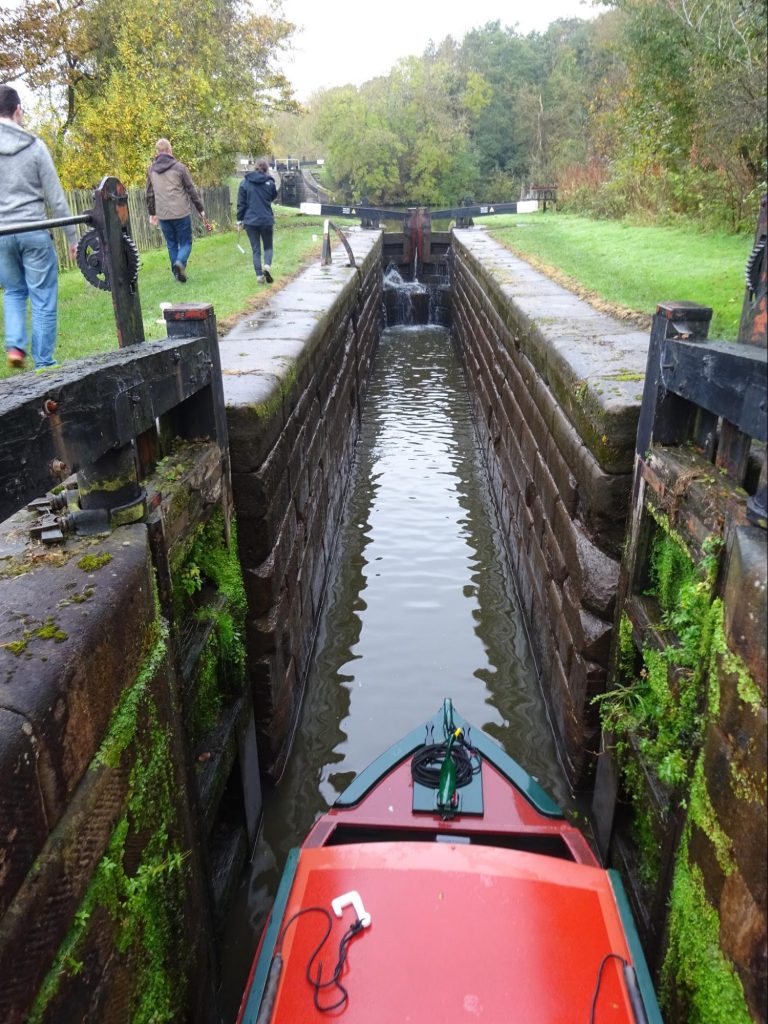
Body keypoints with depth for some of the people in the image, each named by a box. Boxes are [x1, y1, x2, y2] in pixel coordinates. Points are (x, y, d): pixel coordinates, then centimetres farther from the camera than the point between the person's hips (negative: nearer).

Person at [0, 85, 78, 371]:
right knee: (44, 299, 4)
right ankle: (43, 363, 6)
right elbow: (56, 197, -4)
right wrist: (72, 235, 5)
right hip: (34, 231, -3)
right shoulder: (34, 146, -4)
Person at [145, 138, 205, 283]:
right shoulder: (179, 167, -4)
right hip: (181, 213, -3)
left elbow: (150, 194, 14)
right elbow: (191, 190, -1)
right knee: (185, 243, 5)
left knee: (171, 245, 14)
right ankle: (180, 262, -23)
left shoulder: (151, 170, 8)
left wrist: (152, 213, 25)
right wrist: (200, 209, 8)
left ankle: (178, 272, 10)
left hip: (163, 215, 3)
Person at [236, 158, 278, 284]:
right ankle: (267, 265, -13)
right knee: (268, 247, 14)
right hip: (266, 220, -1)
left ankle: (259, 275, 0)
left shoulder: (244, 183, 0)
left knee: (256, 250, 8)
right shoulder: (269, 183, -4)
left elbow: (241, 204, 1)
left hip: (250, 221, 1)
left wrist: (239, 220, 6)